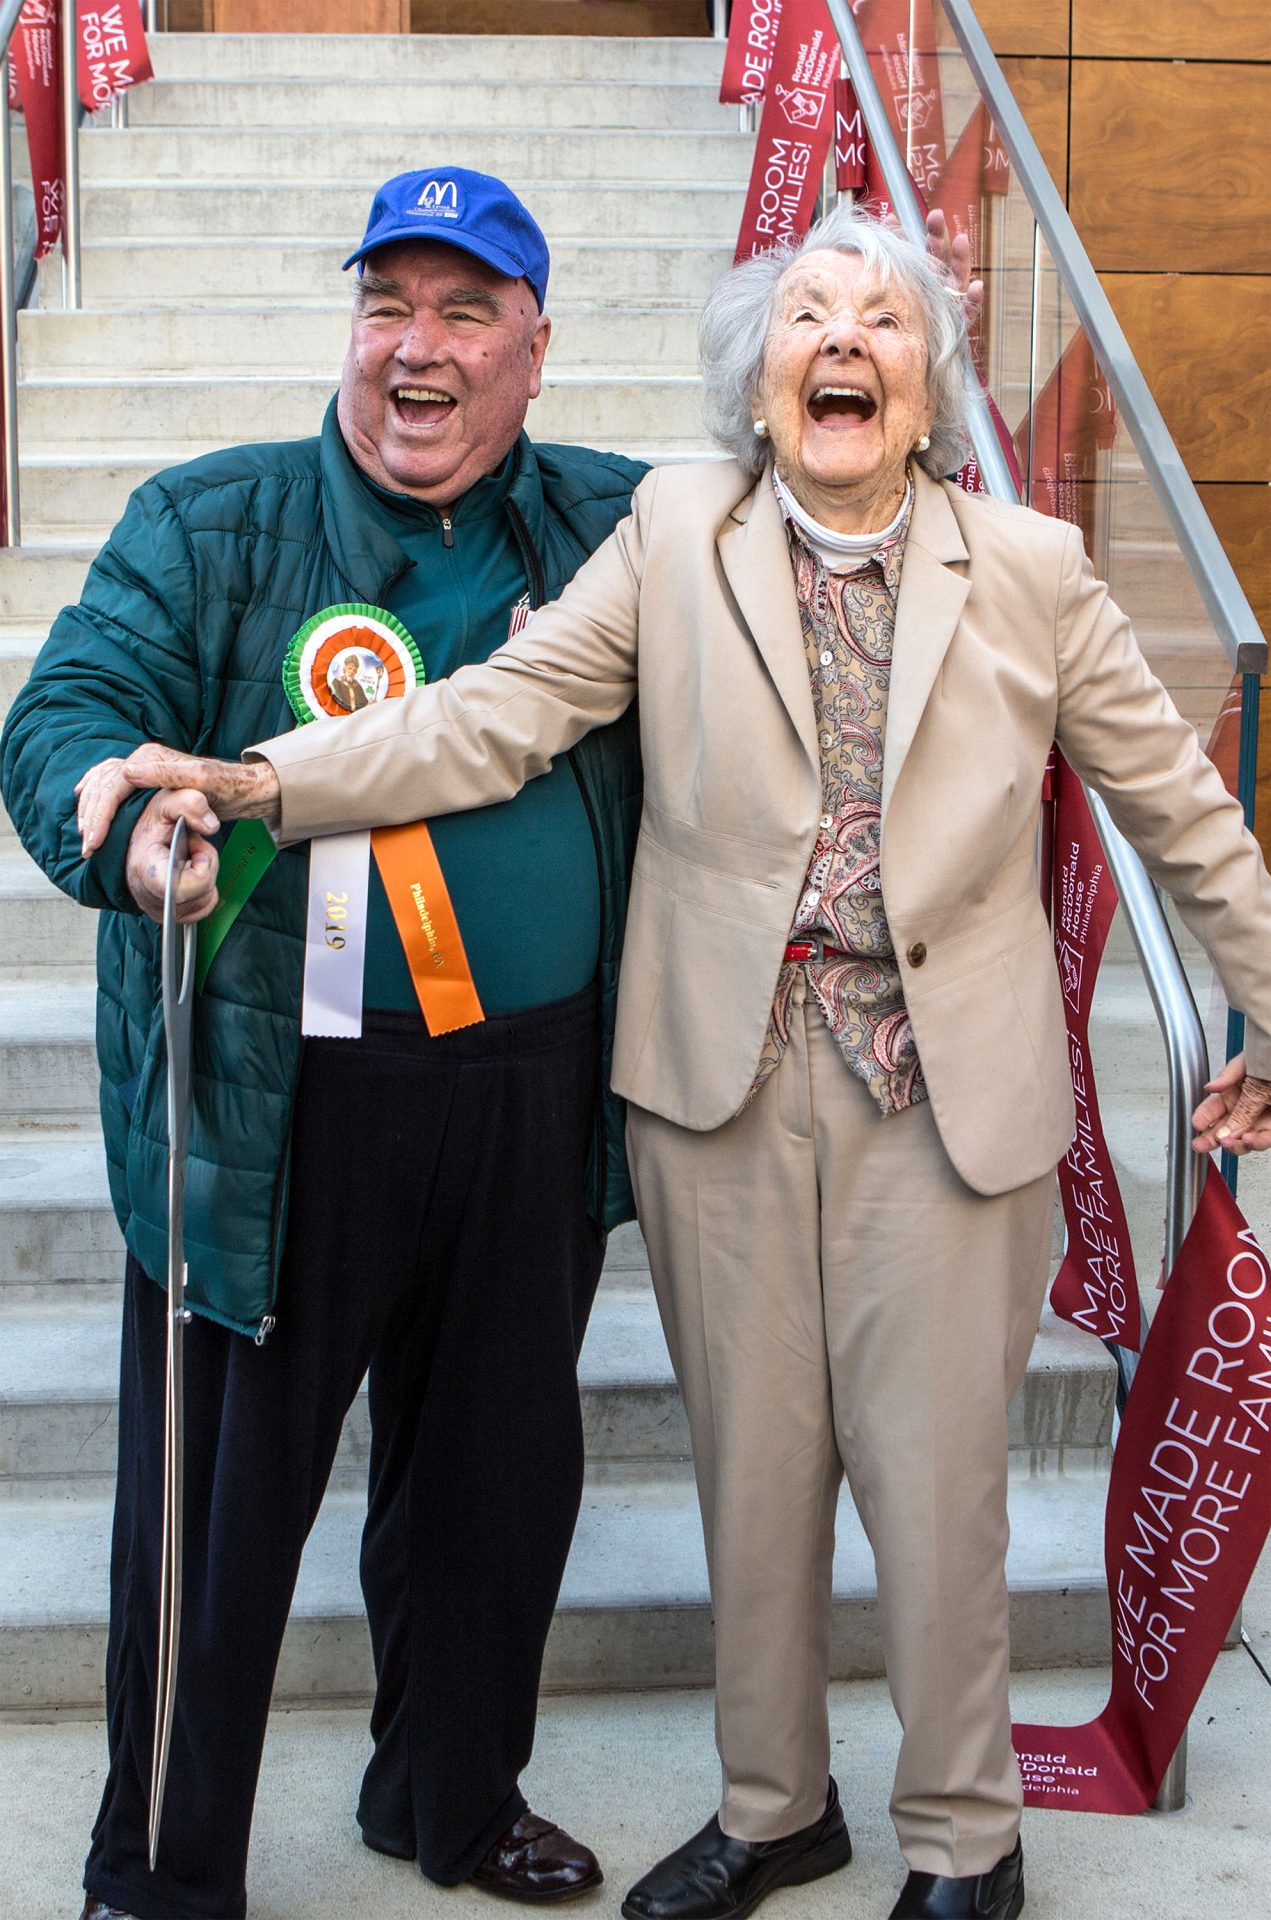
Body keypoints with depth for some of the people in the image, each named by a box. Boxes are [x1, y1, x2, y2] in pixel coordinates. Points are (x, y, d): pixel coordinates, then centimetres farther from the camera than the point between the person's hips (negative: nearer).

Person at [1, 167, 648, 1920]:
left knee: (501, 1478, 18)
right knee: (222, 1498, 5)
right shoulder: (208, 526, 0)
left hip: (531, 1104, 4)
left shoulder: (614, 526, 9)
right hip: (279, 1111, -3)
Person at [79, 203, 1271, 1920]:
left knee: (936, 1480, 6)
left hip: (949, 1086, -1)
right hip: (726, 1075, 1)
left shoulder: (1032, 570, 1)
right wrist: (258, 779, -19)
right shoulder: (674, 535, 1)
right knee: (751, 1466, 12)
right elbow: (495, 718, -6)